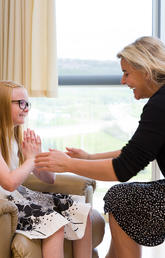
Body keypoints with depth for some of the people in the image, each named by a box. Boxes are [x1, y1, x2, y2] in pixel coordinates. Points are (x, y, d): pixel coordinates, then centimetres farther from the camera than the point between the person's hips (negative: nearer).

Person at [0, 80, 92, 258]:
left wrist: (38, 155, -8)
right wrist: (32, 159, -11)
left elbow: (49, 179, 11)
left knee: (81, 210, -5)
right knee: (54, 222, -28)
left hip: (21, 195, 8)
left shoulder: (18, 136, 11)